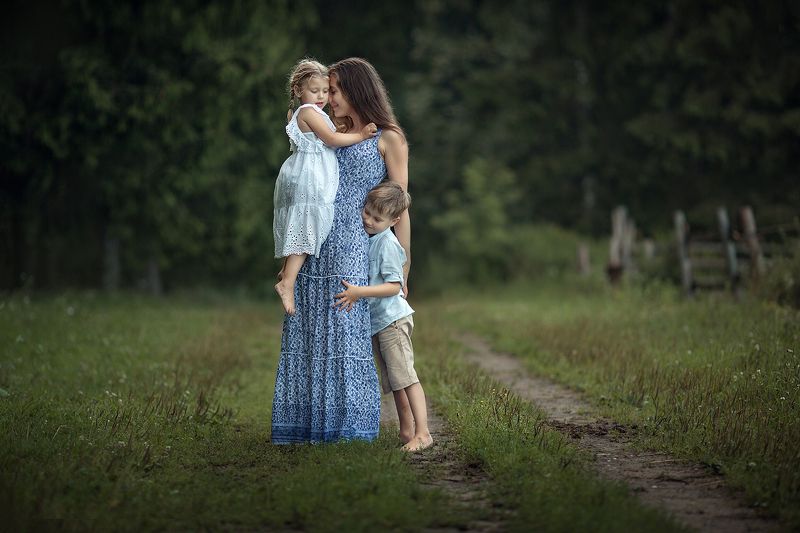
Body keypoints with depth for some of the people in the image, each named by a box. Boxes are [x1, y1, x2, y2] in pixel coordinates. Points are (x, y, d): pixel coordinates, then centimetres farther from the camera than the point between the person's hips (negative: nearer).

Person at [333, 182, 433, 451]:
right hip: (375, 320, 9)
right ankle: (406, 431, 18)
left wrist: (359, 292, -26)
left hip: (392, 318, -9)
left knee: (404, 376, -13)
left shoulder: (387, 243, -16)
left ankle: (422, 433, -15)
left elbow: (394, 286, -20)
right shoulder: (364, 237, 10)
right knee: (393, 380, 12)